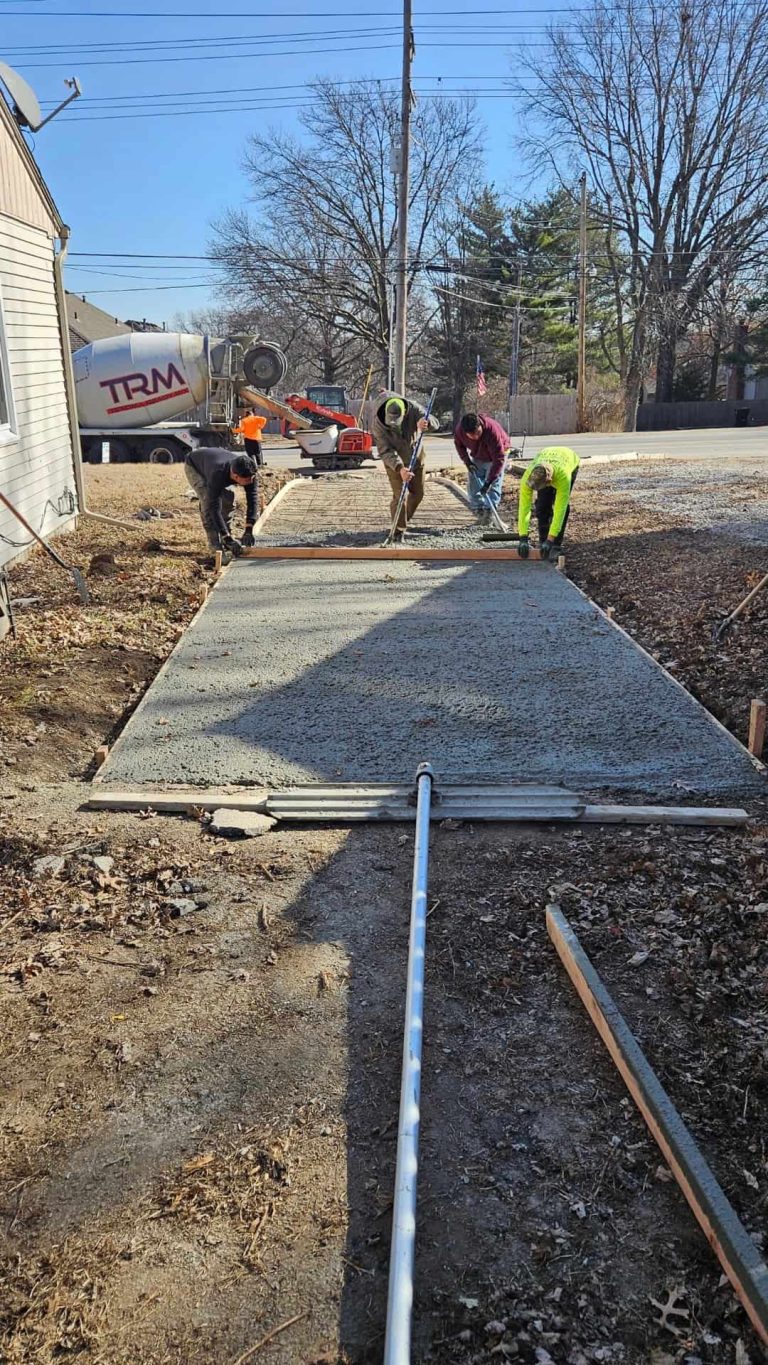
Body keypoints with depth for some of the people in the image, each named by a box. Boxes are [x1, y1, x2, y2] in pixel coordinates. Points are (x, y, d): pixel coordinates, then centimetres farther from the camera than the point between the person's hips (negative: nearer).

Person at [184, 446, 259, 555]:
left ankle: (226, 536, 7)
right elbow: (214, 508, -49)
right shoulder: (217, 475, -48)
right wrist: (228, 539, -53)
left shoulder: (249, 473, -34)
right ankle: (214, 542, -16)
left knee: (228, 497, -8)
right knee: (208, 500, -23)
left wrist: (249, 530, -43)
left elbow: (253, 500, -32)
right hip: (193, 465, -5)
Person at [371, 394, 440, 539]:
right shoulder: (378, 423, -30)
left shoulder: (413, 409, -27)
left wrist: (426, 421, -57)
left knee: (418, 493, 13)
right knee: (399, 495, -10)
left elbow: (435, 423, -31)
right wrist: (400, 468, -47)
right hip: (394, 462, -3)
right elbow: (385, 451, -31)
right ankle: (398, 529, 7)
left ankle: (404, 520, 37)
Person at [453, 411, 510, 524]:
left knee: (493, 486, -14)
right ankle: (480, 513, 10)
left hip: (496, 455, -5)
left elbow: (499, 459, -39)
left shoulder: (492, 430, -42)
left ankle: (489, 514, -13)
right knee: (473, 485, 2)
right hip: (477, 457, 5)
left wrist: (489, 482, -40)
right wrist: (467, 460, -15)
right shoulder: (459, 430, -29)